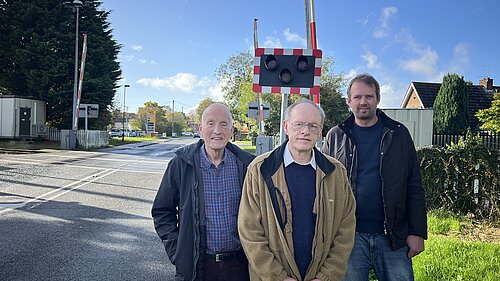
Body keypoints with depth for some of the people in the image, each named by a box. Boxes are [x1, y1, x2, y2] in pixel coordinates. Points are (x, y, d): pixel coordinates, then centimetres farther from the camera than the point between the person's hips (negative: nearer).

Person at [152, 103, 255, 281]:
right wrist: (176, 251, -2)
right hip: (195, 265, 0)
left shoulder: (246, 165, -4)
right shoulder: (181, 164, -6)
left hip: (238, 264, 1)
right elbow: (162, 211, 3)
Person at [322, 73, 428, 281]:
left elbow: (414, 188, 5)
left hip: (393, 236, 1)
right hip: (349, 236, 0)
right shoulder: (335, 137, 5)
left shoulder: (398, 134, 6)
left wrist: (418, 232, -1)